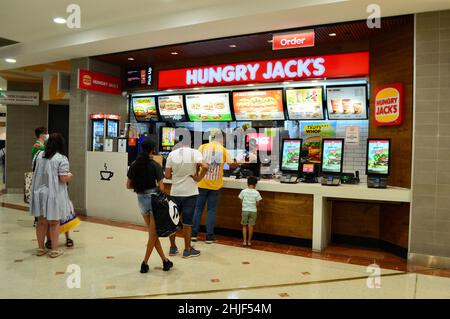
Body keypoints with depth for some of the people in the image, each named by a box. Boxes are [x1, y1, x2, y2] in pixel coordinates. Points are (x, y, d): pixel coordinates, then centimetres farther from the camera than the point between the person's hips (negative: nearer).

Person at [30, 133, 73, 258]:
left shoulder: (39, 155, 5)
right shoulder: (62, 159, -14)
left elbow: (36, 172, 15)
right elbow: (63, 179, -17)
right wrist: (70, 176, 3)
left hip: (39, 192, 5)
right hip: (53, 194, -5)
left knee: (41, 221, 15)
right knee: (54, 222, 7)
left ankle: (40, 249, 25)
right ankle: (54, 250, 13)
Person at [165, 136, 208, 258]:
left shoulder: (172, 154, -1)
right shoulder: (195, 153, -8)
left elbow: (167, 175, -2)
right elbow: (205, 167, -25)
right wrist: (199, 178, -10)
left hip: (175, 192, 2)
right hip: (190, 193, -2)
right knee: (187, 222, 6)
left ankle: (172, 248, 25)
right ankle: (187, 250, 15)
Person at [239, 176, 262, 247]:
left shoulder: (243, 191, -6)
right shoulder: (256, 193, -9)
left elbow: (241, 200, -1)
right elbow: (258, 203, -6)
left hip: (245, 210, 1)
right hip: (253, 211, -1)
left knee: (244, 226, 10)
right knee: (251, 226, 7)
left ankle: (244, 241, 9)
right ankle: (249, 241, 13)